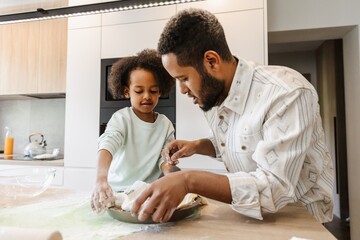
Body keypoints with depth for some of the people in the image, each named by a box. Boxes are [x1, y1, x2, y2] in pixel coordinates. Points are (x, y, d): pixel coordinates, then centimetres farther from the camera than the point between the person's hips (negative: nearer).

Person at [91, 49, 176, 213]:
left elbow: (165, 158, 2)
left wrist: (170, 175, -21)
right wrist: (101, 179, -44)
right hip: (118, 190, -3)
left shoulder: (165, 125, 1)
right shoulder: (121, 119, -10)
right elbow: (107, 145, -26)